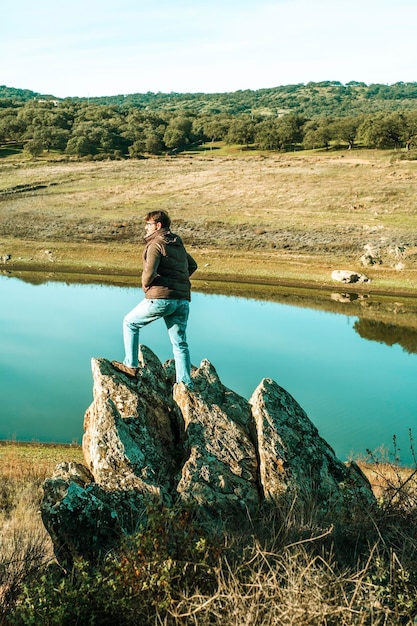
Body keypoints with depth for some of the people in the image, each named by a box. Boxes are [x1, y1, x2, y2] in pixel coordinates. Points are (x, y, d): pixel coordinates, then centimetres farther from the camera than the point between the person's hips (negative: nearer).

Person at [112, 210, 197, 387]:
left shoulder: (156, 244, -6)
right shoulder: (178, 244, 19)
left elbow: (149, 272, -19)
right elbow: (192, 265, 32)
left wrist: (145, 285, 1)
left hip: (161, 297, -7)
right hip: (182, 300, 7)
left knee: (130, 323, 14)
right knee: (180, 344, 9)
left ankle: (131, 365, 15)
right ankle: (185, 384, 6)